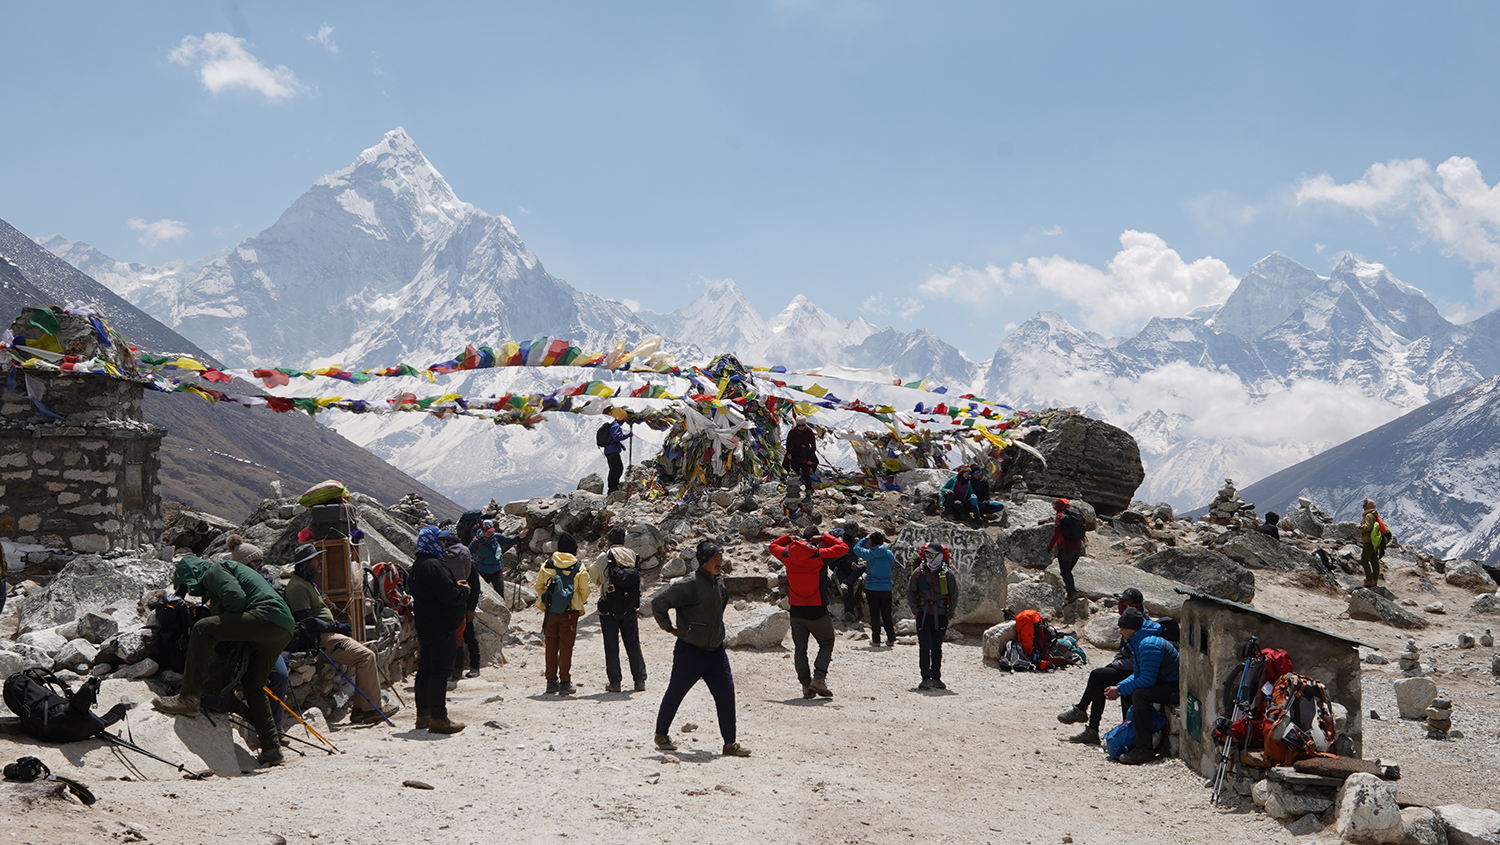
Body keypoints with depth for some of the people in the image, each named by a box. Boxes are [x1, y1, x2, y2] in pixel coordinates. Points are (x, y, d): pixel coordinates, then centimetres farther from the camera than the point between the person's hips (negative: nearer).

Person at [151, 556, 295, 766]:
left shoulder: (213, 570, 5)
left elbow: (236, 598, -13)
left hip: (267, 615, -10)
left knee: (203, 628, -14)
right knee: (253, 685, 17)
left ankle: (189, 698, -18)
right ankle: (272, 749, 18)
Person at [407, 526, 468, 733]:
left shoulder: (418, 565, 13)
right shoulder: (433, 566, -21)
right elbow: (449, 595, -27)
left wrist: (455, 586, 15)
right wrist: (463, 590, -5)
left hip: (425, 628, 10)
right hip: (442, 628, -10)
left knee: (425, 670, 14)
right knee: (440, 671, -7)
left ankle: (423, 715, 21)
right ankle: (438, 718, -6)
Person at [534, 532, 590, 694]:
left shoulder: (547, 565, 2)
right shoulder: (579, 568, -4)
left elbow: (538, 587, 6)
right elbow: (585, 591, -3)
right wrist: (580, 605, 15)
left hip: (550, 611, 2)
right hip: (570, 612, -2)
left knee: (551, 646, 11)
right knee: (566, 646, 2)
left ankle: (551, 681, 14)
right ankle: (565, 682, 1)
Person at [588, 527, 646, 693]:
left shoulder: (604, 558, -10)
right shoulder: (632, 557, 0)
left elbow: (594, 576, 3)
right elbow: (638, 579, 7)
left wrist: (593, 564, 21)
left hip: (609, 609, -3)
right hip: (630, 609, 3)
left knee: (611, 646, 3)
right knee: (633, 644, 11)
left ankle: (615, 681, 2)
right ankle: (640, 679, 10)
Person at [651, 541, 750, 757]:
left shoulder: (719, 582, 7)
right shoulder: (689, 584, -18)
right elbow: (659, 603, -16)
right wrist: (669, 628, -6)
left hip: (716, 650, 6)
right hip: (690, 651, -6)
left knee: (726, 694, -1)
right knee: (675, 694, 9)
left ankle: (730, 743, 3)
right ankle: (661, 734, 29)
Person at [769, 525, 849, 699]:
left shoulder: (787, 554, 0)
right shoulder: (818, 554, -13)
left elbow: (773, 546, 21)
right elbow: (843, 548, -10)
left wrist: (789, 537, 18)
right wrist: (825, 538, -3)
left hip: (796, 611, 4)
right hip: (817, 610, -4)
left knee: (800, 648, 11)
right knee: (826, 643, 10)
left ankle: (806, 685, 8)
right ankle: (818, 679, -5)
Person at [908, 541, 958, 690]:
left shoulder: (948, 574, -1)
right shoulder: (919, 572, 0)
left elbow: (954, 596, 7)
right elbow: (910, 592, 9)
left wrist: (949, 615, 3)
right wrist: (915, 611, 0)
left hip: (941, 615, 0)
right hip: (923, 615, 0)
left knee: (937, 647, 8)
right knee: (924, 646, -9)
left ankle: (936, 677, 17)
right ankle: (925, 678, -7)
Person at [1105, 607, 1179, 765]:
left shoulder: (1149, 645, -23)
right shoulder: (1138, 642, 10)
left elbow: (1147, 679, -28)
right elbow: (1137, 674, 15)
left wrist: (1120, 690, -19)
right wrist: (1119, 687, -2)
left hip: (1175, 689, -11)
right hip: (1164, 684, 11)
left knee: (1139, 694, -31)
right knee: (1127, 693, 13)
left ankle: (1144, 749, -29)